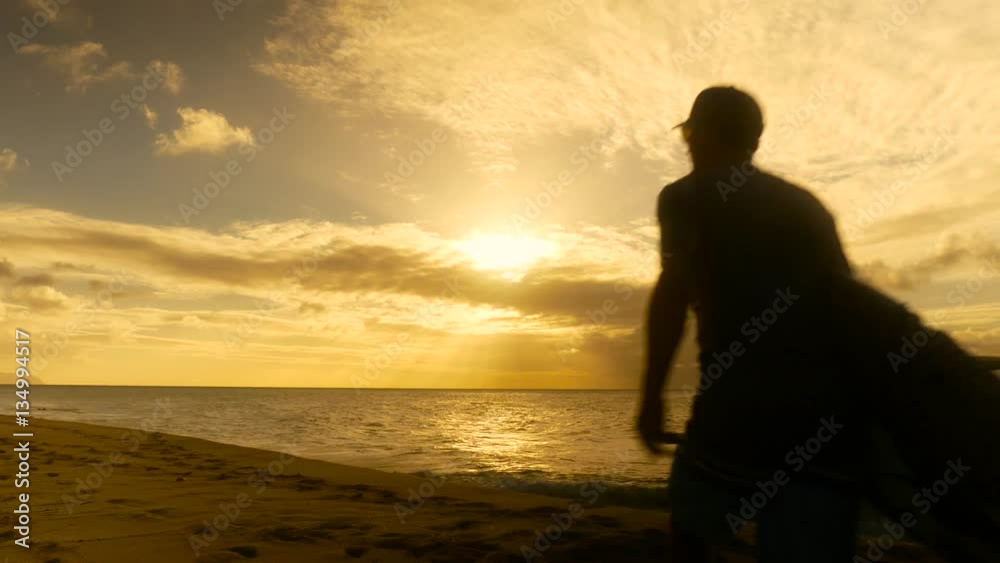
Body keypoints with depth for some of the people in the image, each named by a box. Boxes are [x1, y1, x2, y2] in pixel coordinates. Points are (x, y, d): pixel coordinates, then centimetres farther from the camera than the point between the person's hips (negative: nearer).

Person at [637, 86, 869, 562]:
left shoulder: (685, 196, 6)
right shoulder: (805, 203, 22)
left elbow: (673, 290, -11)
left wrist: (651, 394, -7)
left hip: (742, 400, -4)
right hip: (831, 411, 5)